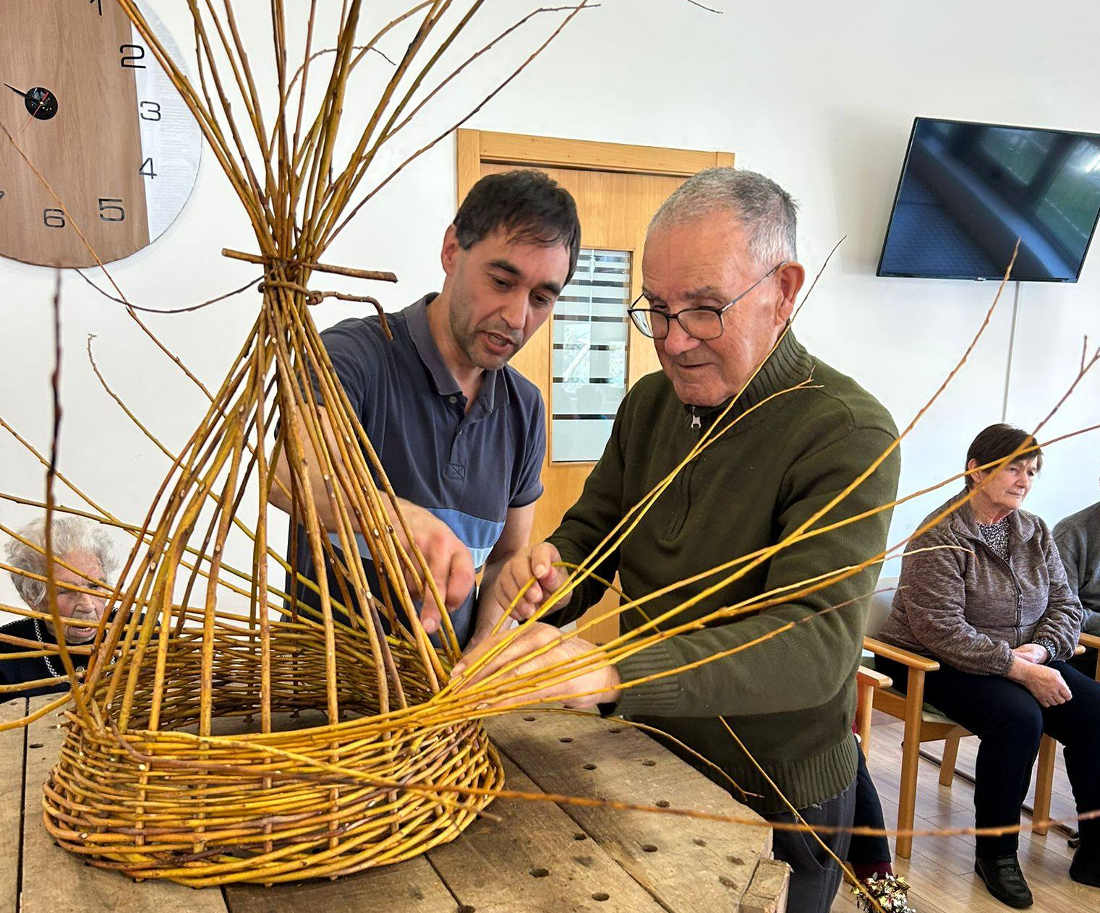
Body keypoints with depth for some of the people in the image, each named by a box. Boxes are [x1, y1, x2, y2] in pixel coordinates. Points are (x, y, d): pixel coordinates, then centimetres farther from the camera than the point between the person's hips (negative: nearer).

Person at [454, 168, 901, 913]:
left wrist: (613, 671, -47)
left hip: (776, 806, -5)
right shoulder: (649, 403, -2)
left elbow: (816, 643, -34)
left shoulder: (848, 433, -23)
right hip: (644, 764, 6)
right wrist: (550, 573, -21)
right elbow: (589, 533, 4)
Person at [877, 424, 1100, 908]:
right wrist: (1019, 668, -26)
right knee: (1018, 716, -31)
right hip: (939, 664, -7)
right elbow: (942, 631, -22)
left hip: (1021, 659, 7)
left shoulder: (1036, 532, 7)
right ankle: (995, 854, -11)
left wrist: (1041, 648, -12)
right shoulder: (940, 537, -15)